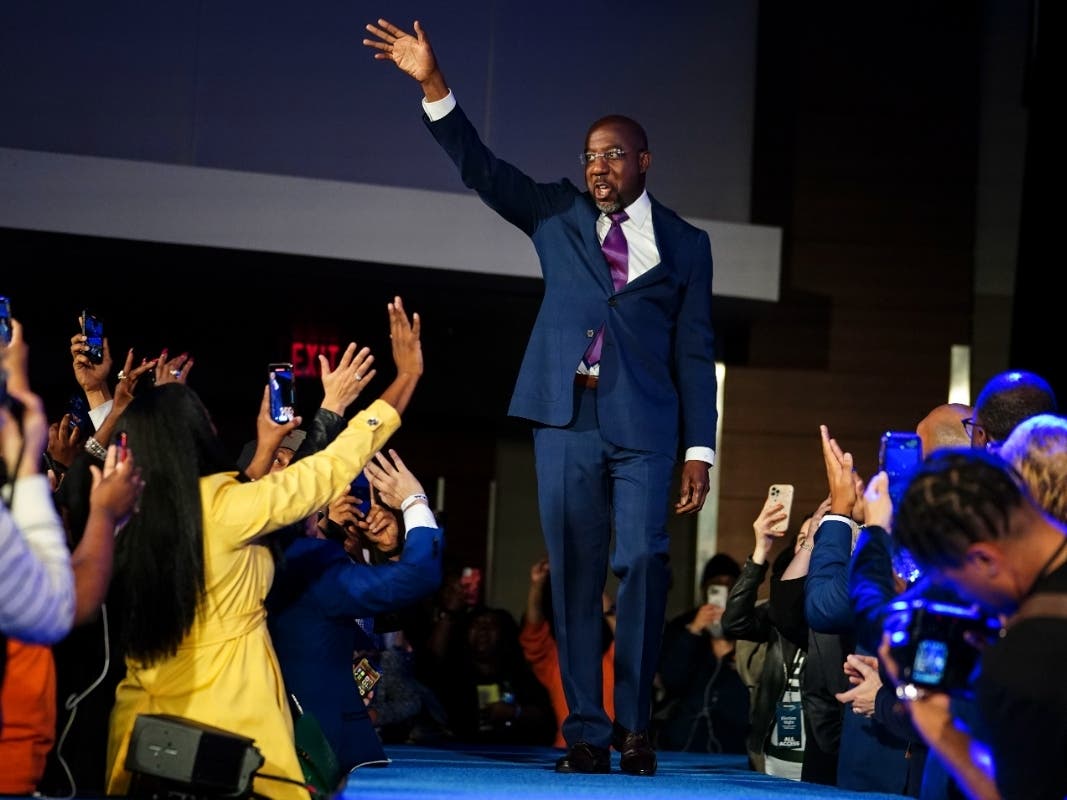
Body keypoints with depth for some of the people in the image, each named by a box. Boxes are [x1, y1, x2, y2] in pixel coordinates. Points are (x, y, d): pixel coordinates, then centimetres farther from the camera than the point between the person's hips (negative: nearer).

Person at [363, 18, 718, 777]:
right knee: (574, 577, 1)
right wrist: (433, 86, -10)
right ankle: (587, 733, 5)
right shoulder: (559, 215, 12)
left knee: (643, 560, -16)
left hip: (643, 425, -2)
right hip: (566, 418, 2)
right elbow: (482, 167, 2)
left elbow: (695, 351, 6)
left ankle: (634, 722, -4)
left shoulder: (685, 244, 9)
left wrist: (700, 449, 0)